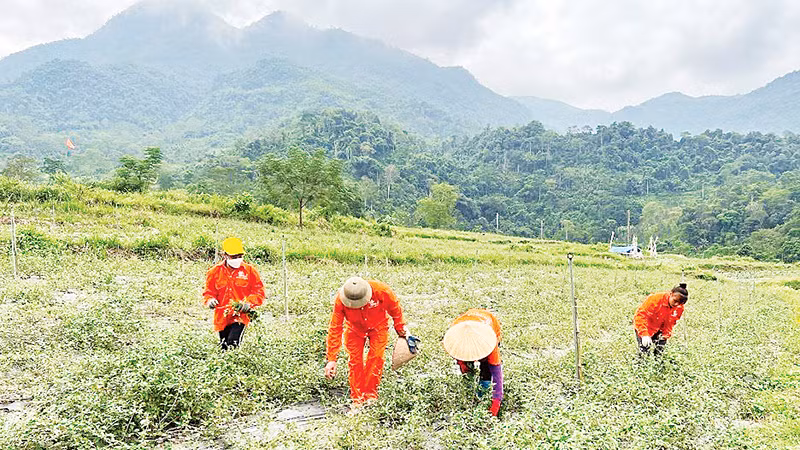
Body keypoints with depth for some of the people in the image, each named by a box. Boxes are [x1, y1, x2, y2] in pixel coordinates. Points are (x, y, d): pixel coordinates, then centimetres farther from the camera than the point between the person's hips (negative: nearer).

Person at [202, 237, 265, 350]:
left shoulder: (249, 271, 1)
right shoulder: (215, 272, 6)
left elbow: (259, 291, 3)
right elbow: (208, 291, 13)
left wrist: (249, 303, -14)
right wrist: (210, 300, -10)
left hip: (240, 315, -3)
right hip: (222, 317, 3)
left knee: (233, 344, -21)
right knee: (223, 346, 11)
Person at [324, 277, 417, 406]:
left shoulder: (381, 291, -37)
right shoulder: (340, 300, -34)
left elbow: (395, 310, -16)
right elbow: (335, 329, -26)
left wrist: (404, 333, -6)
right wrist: (331, 359, -25)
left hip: (378, 325, 0)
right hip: (354, 327, 1)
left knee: (376, 357, -12)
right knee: (355, 359, -6)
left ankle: (370, 395, 3)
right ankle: (357, 399, 7)